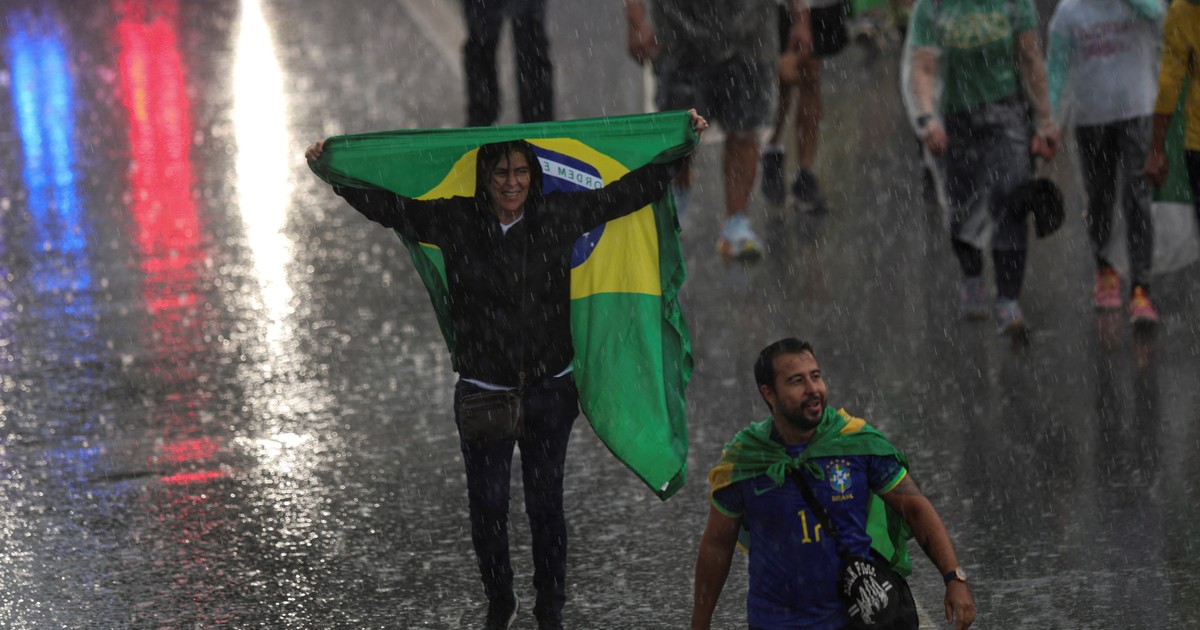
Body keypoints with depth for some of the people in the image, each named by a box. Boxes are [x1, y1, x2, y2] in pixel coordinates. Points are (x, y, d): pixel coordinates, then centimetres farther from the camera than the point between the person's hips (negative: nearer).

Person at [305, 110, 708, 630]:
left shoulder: (559, 216, -4)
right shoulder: (455, 222, -6)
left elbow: (632, 190, 3)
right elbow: (386, 205, -4)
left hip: (549, 391, 0)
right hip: (483, 393, 0)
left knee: (546, 504, 8)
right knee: (487, 505, 9)